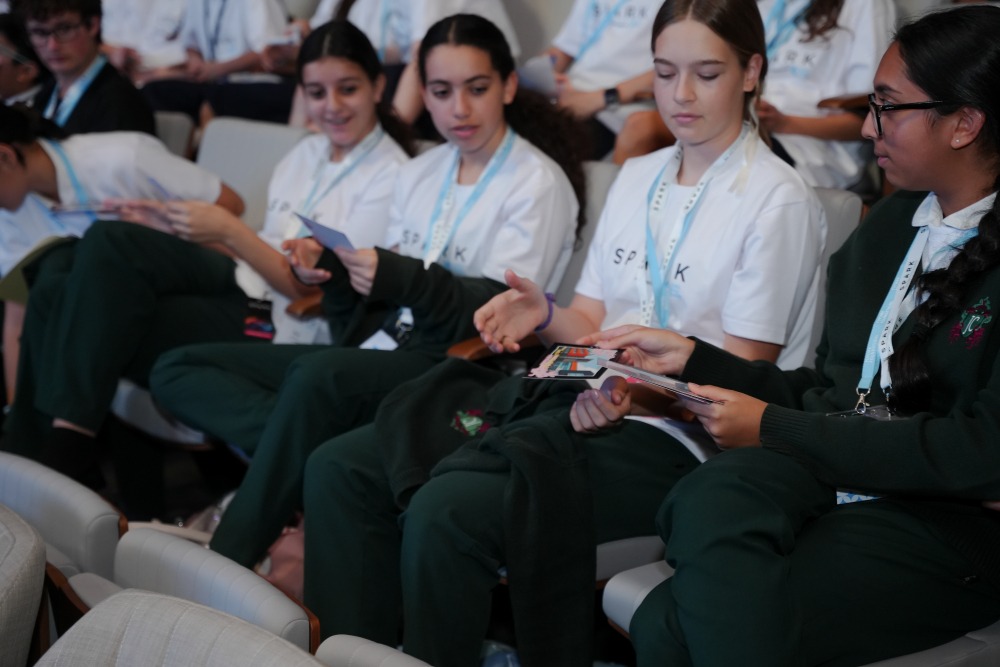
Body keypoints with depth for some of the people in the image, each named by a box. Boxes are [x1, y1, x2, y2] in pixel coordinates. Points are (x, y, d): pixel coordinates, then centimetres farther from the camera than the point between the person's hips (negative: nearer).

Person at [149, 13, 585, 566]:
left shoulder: (539, 183, -3)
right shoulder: (420, 172, 17)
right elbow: (375, 300, 17)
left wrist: (402, 277, -26)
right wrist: (333, 272, -6)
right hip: (381, 350, 8)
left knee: (318, 375, -39)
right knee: (177, 372, -3)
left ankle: (226, 565, -28)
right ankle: (318, 452, -26)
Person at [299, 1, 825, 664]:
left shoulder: (778, 199, -3)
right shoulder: (638, 176, 19)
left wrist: (635, 396, -24)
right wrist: (544, 315, -4)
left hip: (671, 433, -7)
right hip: (579, 395, 8)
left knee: (448, 509, -31)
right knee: (340, 468, -8)